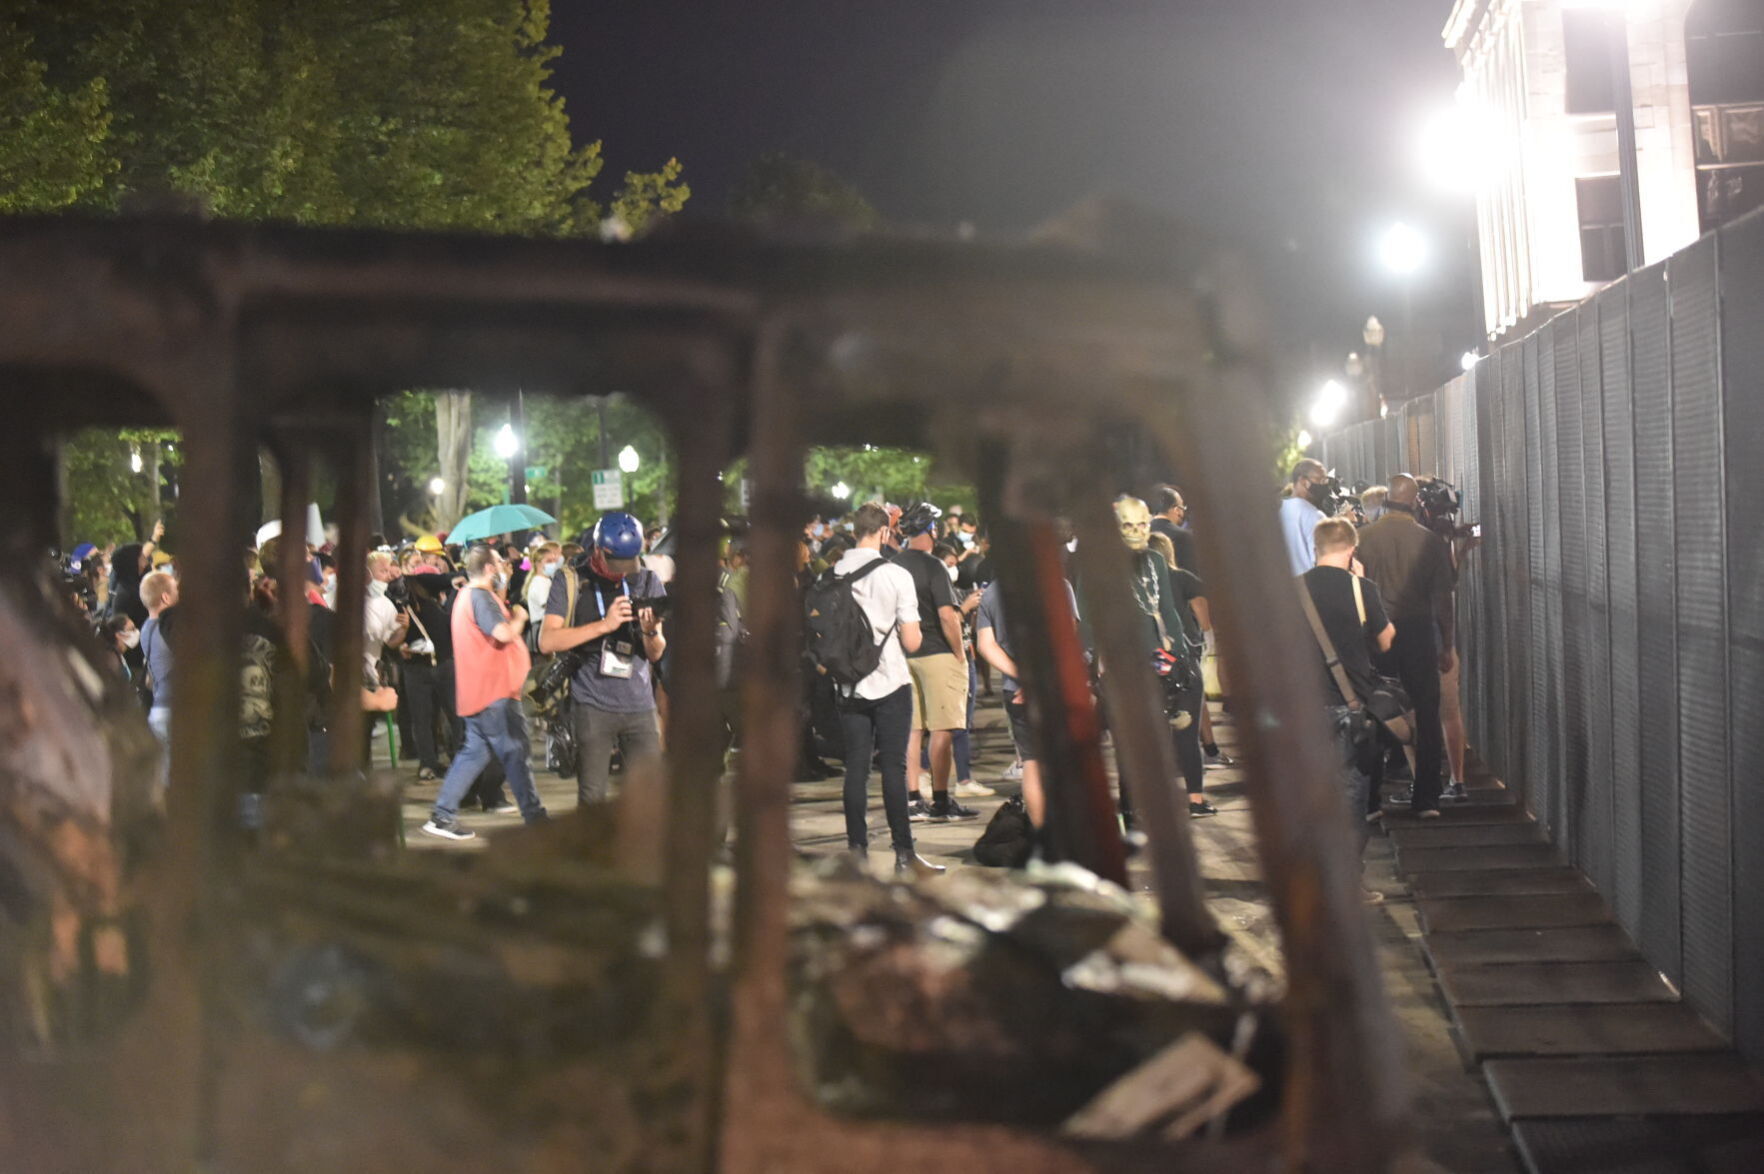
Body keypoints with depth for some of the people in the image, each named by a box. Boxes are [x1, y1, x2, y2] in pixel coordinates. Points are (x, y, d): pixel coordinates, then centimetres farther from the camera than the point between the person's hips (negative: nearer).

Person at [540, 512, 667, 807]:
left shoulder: (646, 581, 10)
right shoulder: (571, 581, 1)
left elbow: (656, 654, 10)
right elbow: (547, 641, -11)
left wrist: (651, 631, -14)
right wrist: (605, 624, -18)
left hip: (639, 706, 3)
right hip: (593, 707, -3)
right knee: (594, 799, -3)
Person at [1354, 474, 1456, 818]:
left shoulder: (1364, 538, -5)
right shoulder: (1431, 541, -4)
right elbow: (1442, 597, 0)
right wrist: (1446, 646, 8)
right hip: (1419, 633, 0)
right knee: (1426, 716, 7)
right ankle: (1426, 799, 6)